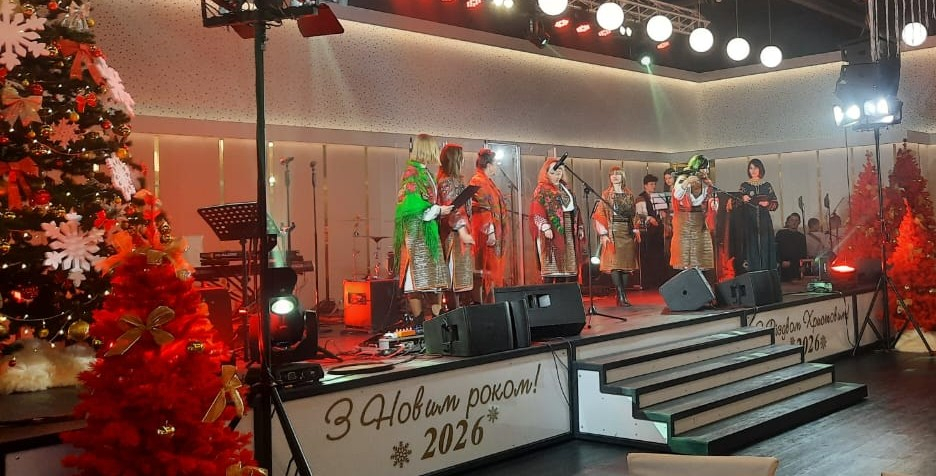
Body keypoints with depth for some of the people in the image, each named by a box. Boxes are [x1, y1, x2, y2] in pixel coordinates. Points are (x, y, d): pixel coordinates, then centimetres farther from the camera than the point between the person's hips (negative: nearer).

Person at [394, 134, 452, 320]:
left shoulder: (423, 172, 18)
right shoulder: (412, 172, -11)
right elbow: (410, 204, -19)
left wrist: (439, 209, 8)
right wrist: (437, 210, -13)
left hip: (427, 230, 10)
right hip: (416, 232, -10)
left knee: (429, 276, 8)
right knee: (417, 276, -8)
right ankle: (419, 321, -6)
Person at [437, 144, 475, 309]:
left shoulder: (454, 179, 19)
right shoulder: (447, 181, -10)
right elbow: (451, 208, -17)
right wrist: (463, 232, -22)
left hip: (461, 232, 10)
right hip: (455, 233, -10)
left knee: (463, 277, 9)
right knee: (456, 278, -9)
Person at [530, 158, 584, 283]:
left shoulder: (565, 188, 20)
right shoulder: (542, 189, -1)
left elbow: (574, 208, 21)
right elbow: (537, 212, -10)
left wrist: (580, 227, 14)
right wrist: (545, 227, -22)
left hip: (569, 232, 7)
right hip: (552, 232, -7)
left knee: (564, 265, 5)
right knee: (551, 266, -9)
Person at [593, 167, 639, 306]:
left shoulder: (629, 194, 13)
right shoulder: (606, 195, 4)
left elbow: (634, 214, 16)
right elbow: (600, 214, -1)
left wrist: (636, 231, 7)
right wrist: (603, 233, -10)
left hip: (628, 231, 3)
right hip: (613, 232, -3)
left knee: (627, 263, 0)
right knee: (614, 263, -12)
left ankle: (621, 296, 4)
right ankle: (622, 296, -15)